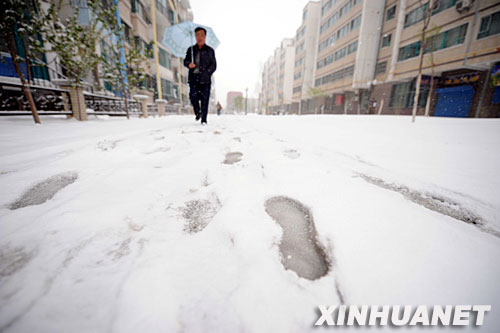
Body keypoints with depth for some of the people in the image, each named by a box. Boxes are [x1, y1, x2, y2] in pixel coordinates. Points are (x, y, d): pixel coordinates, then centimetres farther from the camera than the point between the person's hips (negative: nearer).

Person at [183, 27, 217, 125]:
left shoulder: (210, 50, 12)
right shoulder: (191, 49, 16)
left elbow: (213, 65, 8)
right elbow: (185, 61, 17)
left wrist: (207, 73, -6)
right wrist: (188, 64, -6)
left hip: (205, 80, -1)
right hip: (193, 78, 2)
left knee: (204, 100, -7)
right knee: (193, 97, -8)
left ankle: (204, 120, 0)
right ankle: (198, 112, 20)